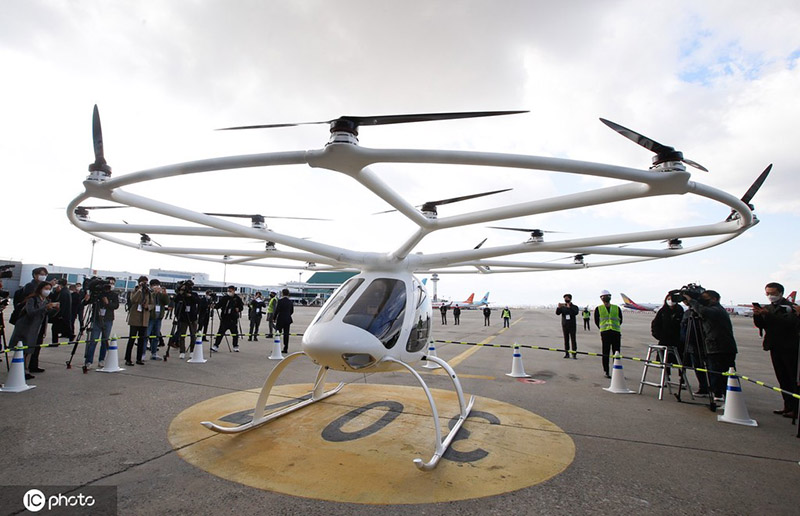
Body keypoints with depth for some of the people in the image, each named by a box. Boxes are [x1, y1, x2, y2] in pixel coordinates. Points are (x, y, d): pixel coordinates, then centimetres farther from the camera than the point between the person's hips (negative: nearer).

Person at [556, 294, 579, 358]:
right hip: (565, 326, 2)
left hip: (572, 326, -2)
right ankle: (566, 353, 9)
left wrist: (569, 307, -27)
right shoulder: (562, 307, 8)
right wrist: (558, 307, -23)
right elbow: (557, 313, -5)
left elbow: (576, 313, -18)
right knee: (566, 340, 4)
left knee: (573, 339, -4)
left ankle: (574, 354, -1)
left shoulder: (574, 307, 1)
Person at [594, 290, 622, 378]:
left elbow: (620, 320, 17)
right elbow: (596, 321, 12)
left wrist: (615, 327, 14)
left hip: (616, 332, 2)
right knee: (605, 353, 0)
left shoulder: (617, 308, 11)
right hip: (605, 333, -2)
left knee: (616, 353, 4)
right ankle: (606, 372, 8)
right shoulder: (598, 309, 7)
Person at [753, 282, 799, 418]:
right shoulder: (767, 308, 11)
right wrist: (757, 315, -14)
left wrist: (768, 315, -30)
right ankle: (788, 406, 18)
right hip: (775, 348, 6)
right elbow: (760, 325, 4)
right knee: (783, 379, 11)